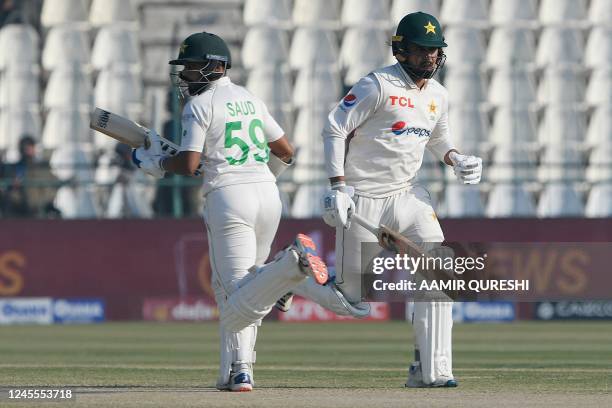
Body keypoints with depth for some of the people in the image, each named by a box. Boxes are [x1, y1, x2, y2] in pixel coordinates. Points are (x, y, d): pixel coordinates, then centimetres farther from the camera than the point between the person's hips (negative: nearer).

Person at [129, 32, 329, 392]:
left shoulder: (200, 104, -1)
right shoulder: (250, 99, 20)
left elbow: (188, 164, -9)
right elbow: (286, 152, 22)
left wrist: (153, 162, 9)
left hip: (228, 196, -7)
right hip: (268, 194, 7)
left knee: (239, 304, -13)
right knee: (232, 290, 19)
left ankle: (293, 262, -37)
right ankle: (238, 371, 10)